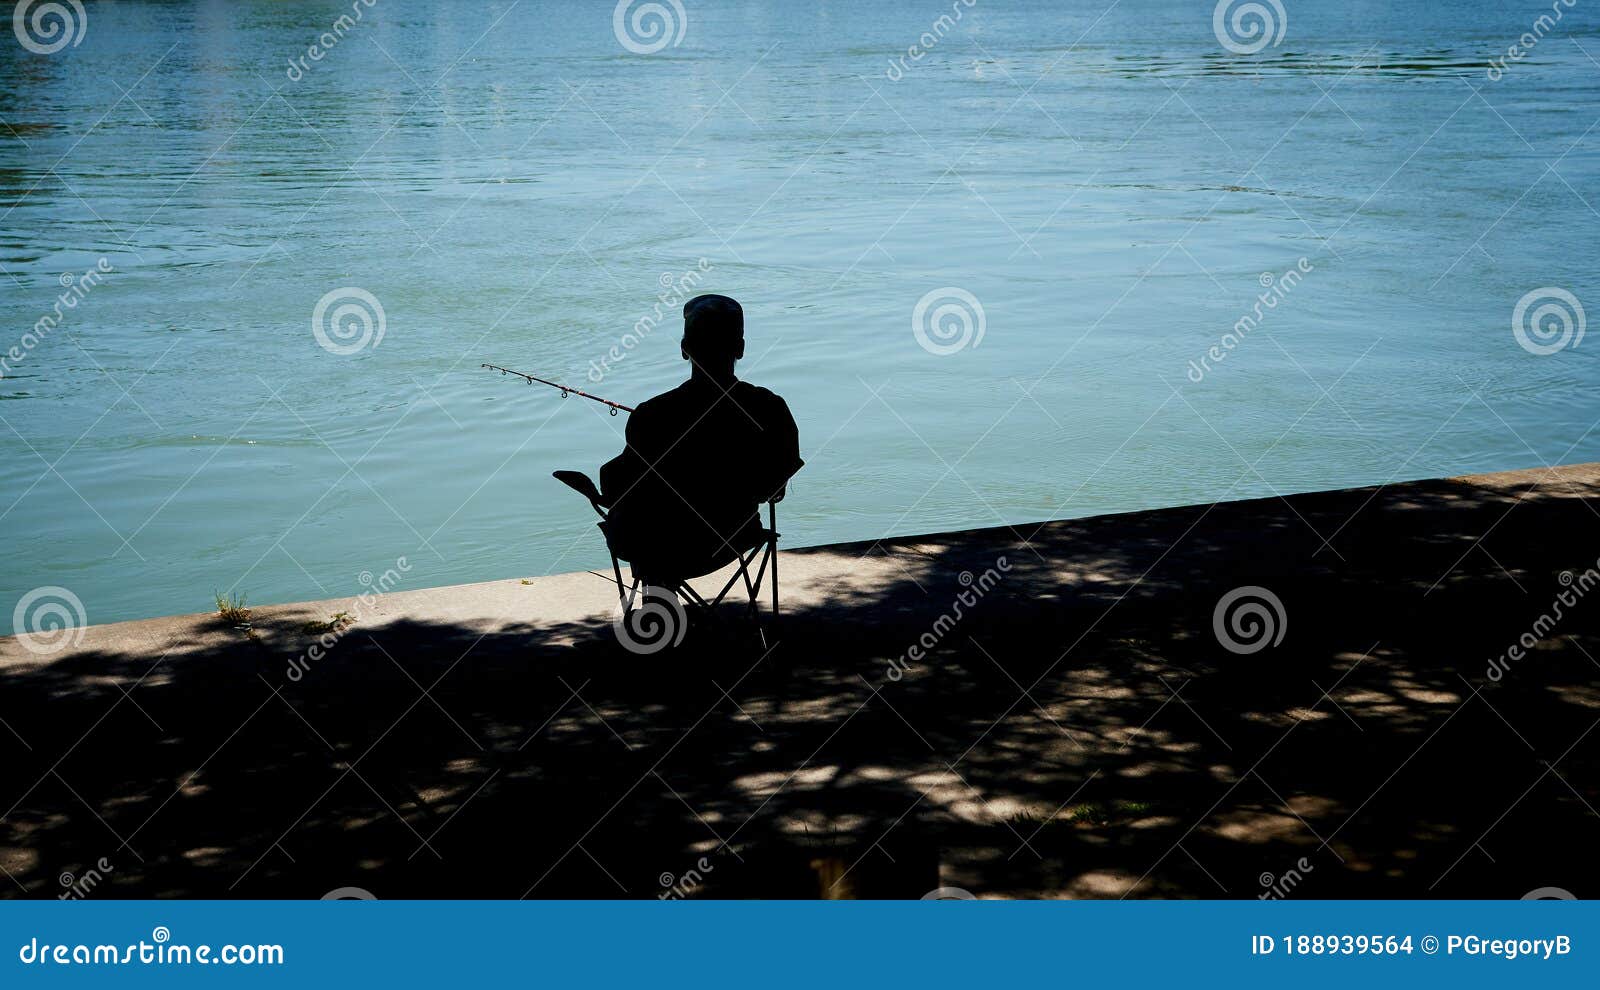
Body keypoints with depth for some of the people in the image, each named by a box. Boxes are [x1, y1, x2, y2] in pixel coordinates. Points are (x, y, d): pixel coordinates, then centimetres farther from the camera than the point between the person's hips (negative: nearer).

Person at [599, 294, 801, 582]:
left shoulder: (653, 416, -25)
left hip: (664, 552, -3)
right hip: (734, 542, 4)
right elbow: (776, 488, -1)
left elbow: (615, 490, -13)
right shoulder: (773, 410, -17)